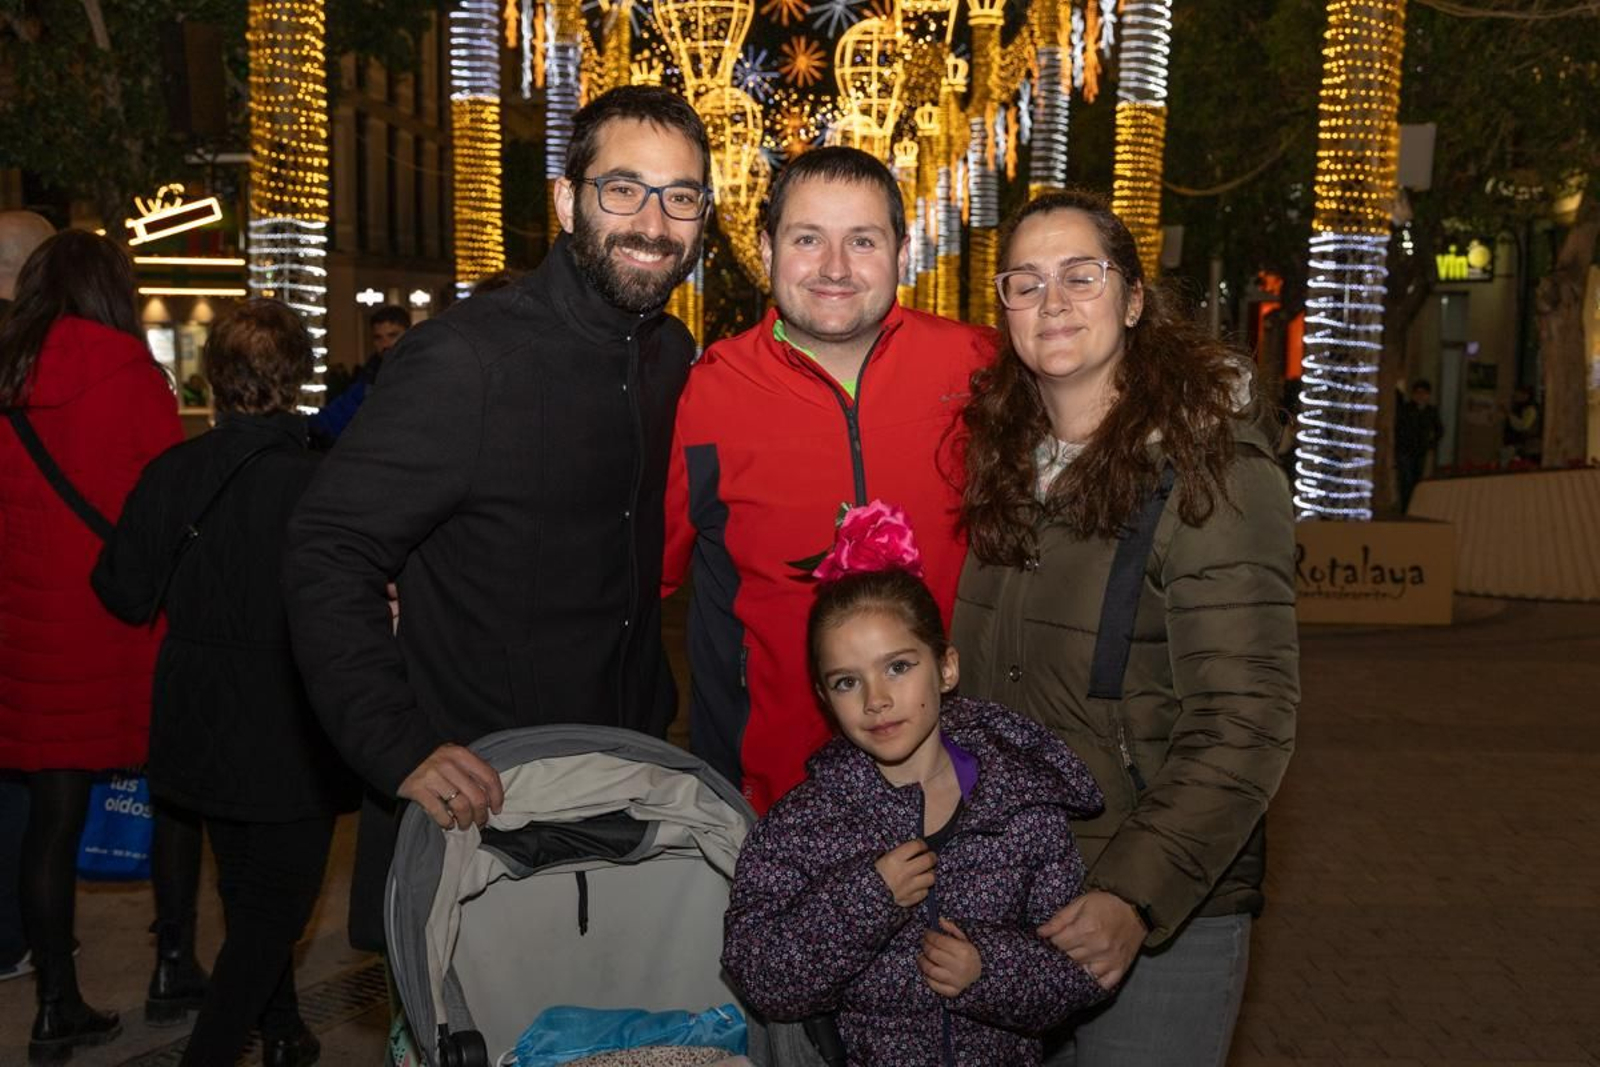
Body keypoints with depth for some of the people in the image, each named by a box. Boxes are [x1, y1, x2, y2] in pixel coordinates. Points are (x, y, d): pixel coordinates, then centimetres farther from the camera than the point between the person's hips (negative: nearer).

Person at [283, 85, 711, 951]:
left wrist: (653, 712, 10)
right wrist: (398, 748, -26)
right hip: (476, 808, -6)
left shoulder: (673, 357, 4)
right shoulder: (466, 359, -19)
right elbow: (327, 555, -18)